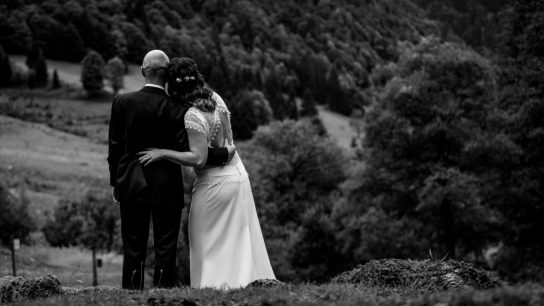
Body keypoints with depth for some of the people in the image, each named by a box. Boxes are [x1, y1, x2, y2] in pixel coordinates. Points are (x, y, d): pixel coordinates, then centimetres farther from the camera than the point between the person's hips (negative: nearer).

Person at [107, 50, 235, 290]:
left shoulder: (122, 102, -5)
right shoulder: (177, 109, -12)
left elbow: (115, 146, 1)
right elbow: (185, 151, -15)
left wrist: (115, 181, 12)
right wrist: (223, 154, -6)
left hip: (131, 184, 2)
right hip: (166, 188, -2)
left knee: (133, 248, 9)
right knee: (165, 248, 6)